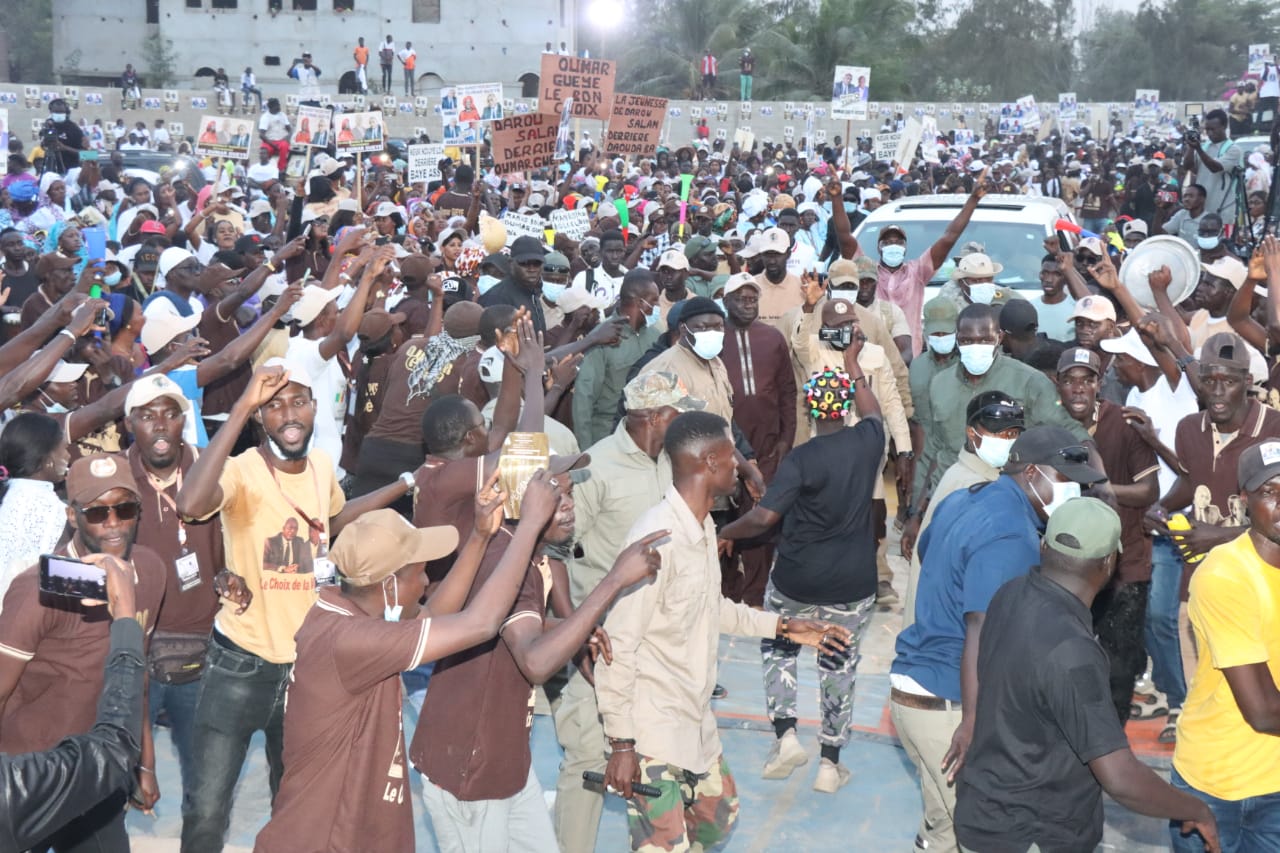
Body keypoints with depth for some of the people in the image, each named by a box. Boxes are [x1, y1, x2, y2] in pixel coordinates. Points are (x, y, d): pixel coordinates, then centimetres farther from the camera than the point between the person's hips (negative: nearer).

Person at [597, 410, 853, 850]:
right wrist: (620, 742, -18)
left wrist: (782, 626, 18)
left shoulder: (704, 528, 4)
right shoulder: (658, 538, -25)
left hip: (696, 722, 9)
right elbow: (618, 645, -22)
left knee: (718, 817, 24)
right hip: (651, 733, -9)